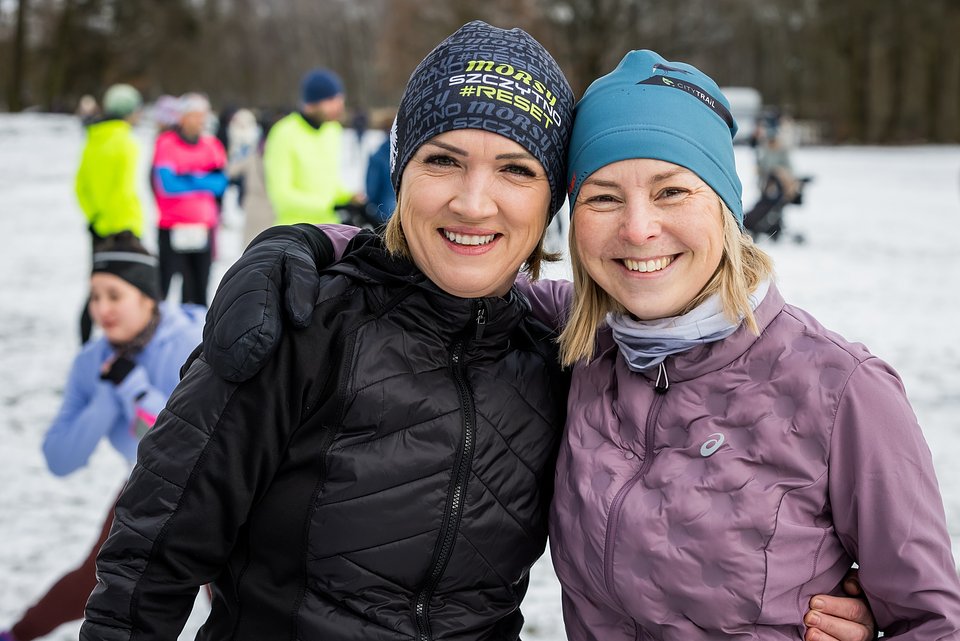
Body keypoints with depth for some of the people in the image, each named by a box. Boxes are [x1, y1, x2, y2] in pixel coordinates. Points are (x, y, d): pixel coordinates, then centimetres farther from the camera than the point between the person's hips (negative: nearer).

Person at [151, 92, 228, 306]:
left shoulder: (212, 144, 9)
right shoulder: (166, 143, -5)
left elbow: (221, 183, -1)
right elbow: (168, 185, -16)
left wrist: (189, 178, -12)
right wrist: (205, 183, -7)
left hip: (204, 229, 4)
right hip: (173, 230, -4)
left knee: (199, 292, 8)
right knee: (170, 289, -6)